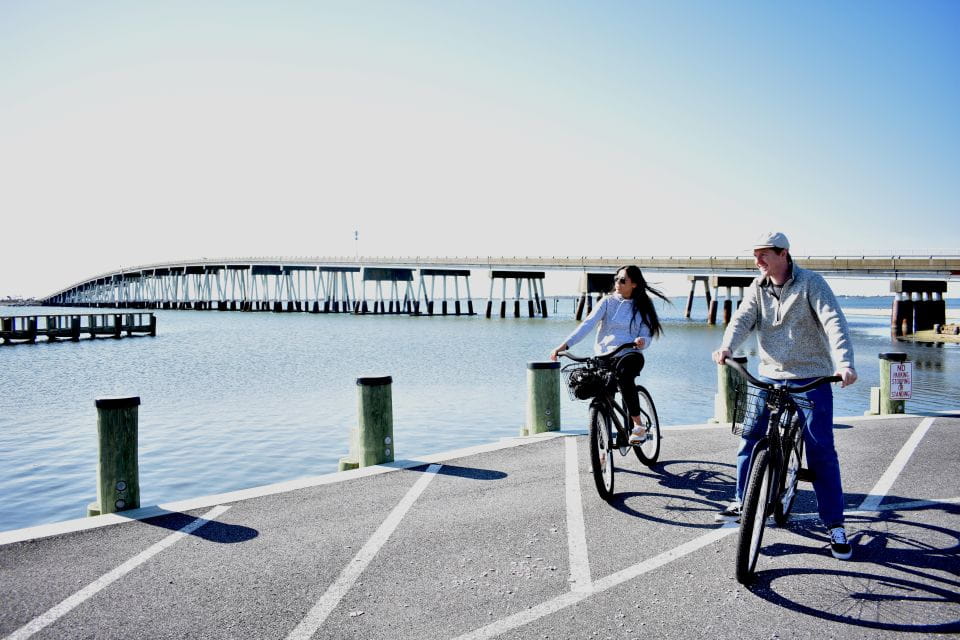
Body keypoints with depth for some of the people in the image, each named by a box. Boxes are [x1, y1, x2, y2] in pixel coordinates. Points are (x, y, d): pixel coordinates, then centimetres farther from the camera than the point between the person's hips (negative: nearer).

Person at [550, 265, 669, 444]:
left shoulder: (642, 307, 9)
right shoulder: (608, 302, 7)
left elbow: (646, 337, 3)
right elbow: (587, 324, -5)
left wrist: (642, 341, -24)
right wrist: (564, 345, -18)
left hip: (629, 355, -2)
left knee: (624, 374, -37)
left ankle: (639, 426, -29)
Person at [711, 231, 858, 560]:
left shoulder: (811, 282, -9)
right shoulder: (757, 288, 3)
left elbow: (834, 322, -20)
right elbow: (742, 319, -10)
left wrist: (844, 363, -35)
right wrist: (726, 347, -30)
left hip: (812, 378, -4)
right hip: (769, 376, 4)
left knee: (821, 452, -3)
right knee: (749, 440, 5)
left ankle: (835, 526, 8)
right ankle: (742, 502, 25)